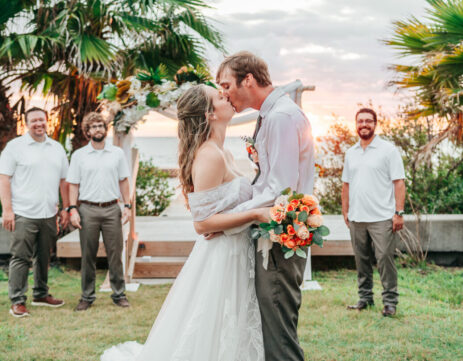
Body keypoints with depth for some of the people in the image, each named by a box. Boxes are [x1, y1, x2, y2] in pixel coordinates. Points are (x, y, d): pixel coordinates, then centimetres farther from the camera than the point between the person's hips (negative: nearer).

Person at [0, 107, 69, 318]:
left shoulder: (57, 148, 13)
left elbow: (63, 180, 17)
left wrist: (66, 208, 12)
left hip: (49, 214, 5)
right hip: (24, 214, -5)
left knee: (44, 257, 14)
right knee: (21, 257, -4)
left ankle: (41, 294, 26)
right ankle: (17, 302, 2)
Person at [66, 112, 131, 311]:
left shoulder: (117, 153, 9)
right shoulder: (79, 155, 5)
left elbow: (124, 181, 11)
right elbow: (73, 184, 5)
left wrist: (127, 206, 4)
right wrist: (73, 209, -4)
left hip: (112, 209, 1)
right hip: (88, 210, -1)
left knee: (115, 253, 2)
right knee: (88, 255, 4)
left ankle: (119, 294, 12)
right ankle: (87, 296, 13)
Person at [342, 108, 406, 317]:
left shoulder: (388, 150, -1)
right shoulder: (351, 153, 14)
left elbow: (399, 182, -4)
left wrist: (399, 213, -11)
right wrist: (345, 212, 14)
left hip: (381, 218, -5)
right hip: (356, 218, 5)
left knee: (385, 259, -6)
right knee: (361, 260, 10)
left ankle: (390, 301, 4)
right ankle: (365, 298, 21)